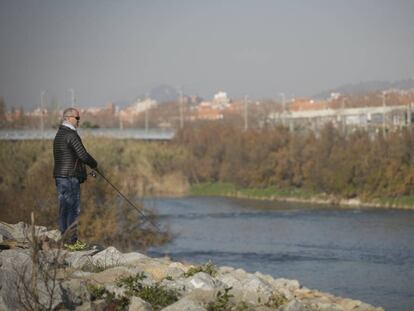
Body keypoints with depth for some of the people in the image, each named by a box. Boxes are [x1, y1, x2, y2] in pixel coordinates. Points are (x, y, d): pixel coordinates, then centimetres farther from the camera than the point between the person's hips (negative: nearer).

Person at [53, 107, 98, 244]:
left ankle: (63, 237, 15)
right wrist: (94, 164, 1)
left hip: (59, 175, 9)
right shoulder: (71, 134, -14)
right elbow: (82, 155, -18)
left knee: (64, 207, 12)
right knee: (74, 208, -6)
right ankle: (71, 239, -7)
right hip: (70, 176, -9)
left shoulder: (58, 135, 17)